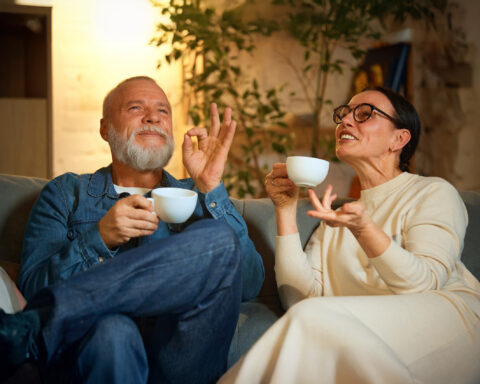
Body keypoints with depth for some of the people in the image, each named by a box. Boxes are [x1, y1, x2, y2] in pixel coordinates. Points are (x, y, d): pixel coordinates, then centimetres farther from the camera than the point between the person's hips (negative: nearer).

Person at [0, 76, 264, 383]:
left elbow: (249, 285, 6)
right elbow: (34, 286, 4)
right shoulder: (65, 194, 20)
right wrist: (99, 239, -12)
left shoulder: (195, 197, 23)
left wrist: (212, 189, -2)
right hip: (92, 348, -4)